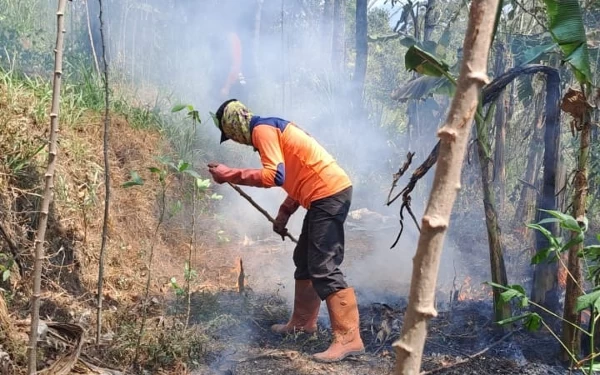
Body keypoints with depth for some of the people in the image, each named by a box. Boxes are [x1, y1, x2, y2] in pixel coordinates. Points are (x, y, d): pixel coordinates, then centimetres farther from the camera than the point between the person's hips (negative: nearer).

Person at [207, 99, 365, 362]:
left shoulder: (262, 130, -9)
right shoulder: (271, 129, 22)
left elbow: (274, 175, -22)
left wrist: (229, 175, -16)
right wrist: (284, 213, 18)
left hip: (329, 194, -11)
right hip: (325, 193, 11)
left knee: (324, 268, -13)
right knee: (305, 259, 19)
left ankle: (348, 338, -12)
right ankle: (303, 321, 30)